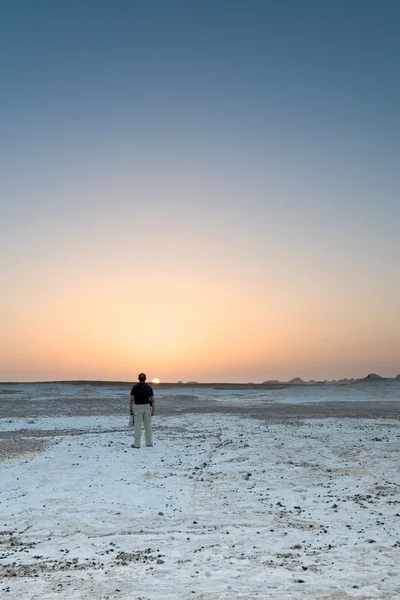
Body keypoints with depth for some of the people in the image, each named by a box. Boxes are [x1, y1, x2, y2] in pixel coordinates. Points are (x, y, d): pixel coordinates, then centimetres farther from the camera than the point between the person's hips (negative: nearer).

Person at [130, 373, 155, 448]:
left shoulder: (135, 387, -5)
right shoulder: (149, 387, 2)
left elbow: (132, 400, -8)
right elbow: (152, 400, 0)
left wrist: (131, 410, -3)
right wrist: (153, 411, 5)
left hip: (138, 407, -2)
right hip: (147, 407, 2)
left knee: (137, 426, -1)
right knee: (148, 426, 11)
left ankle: (137, 444, -2)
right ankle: (149, 442, 17)